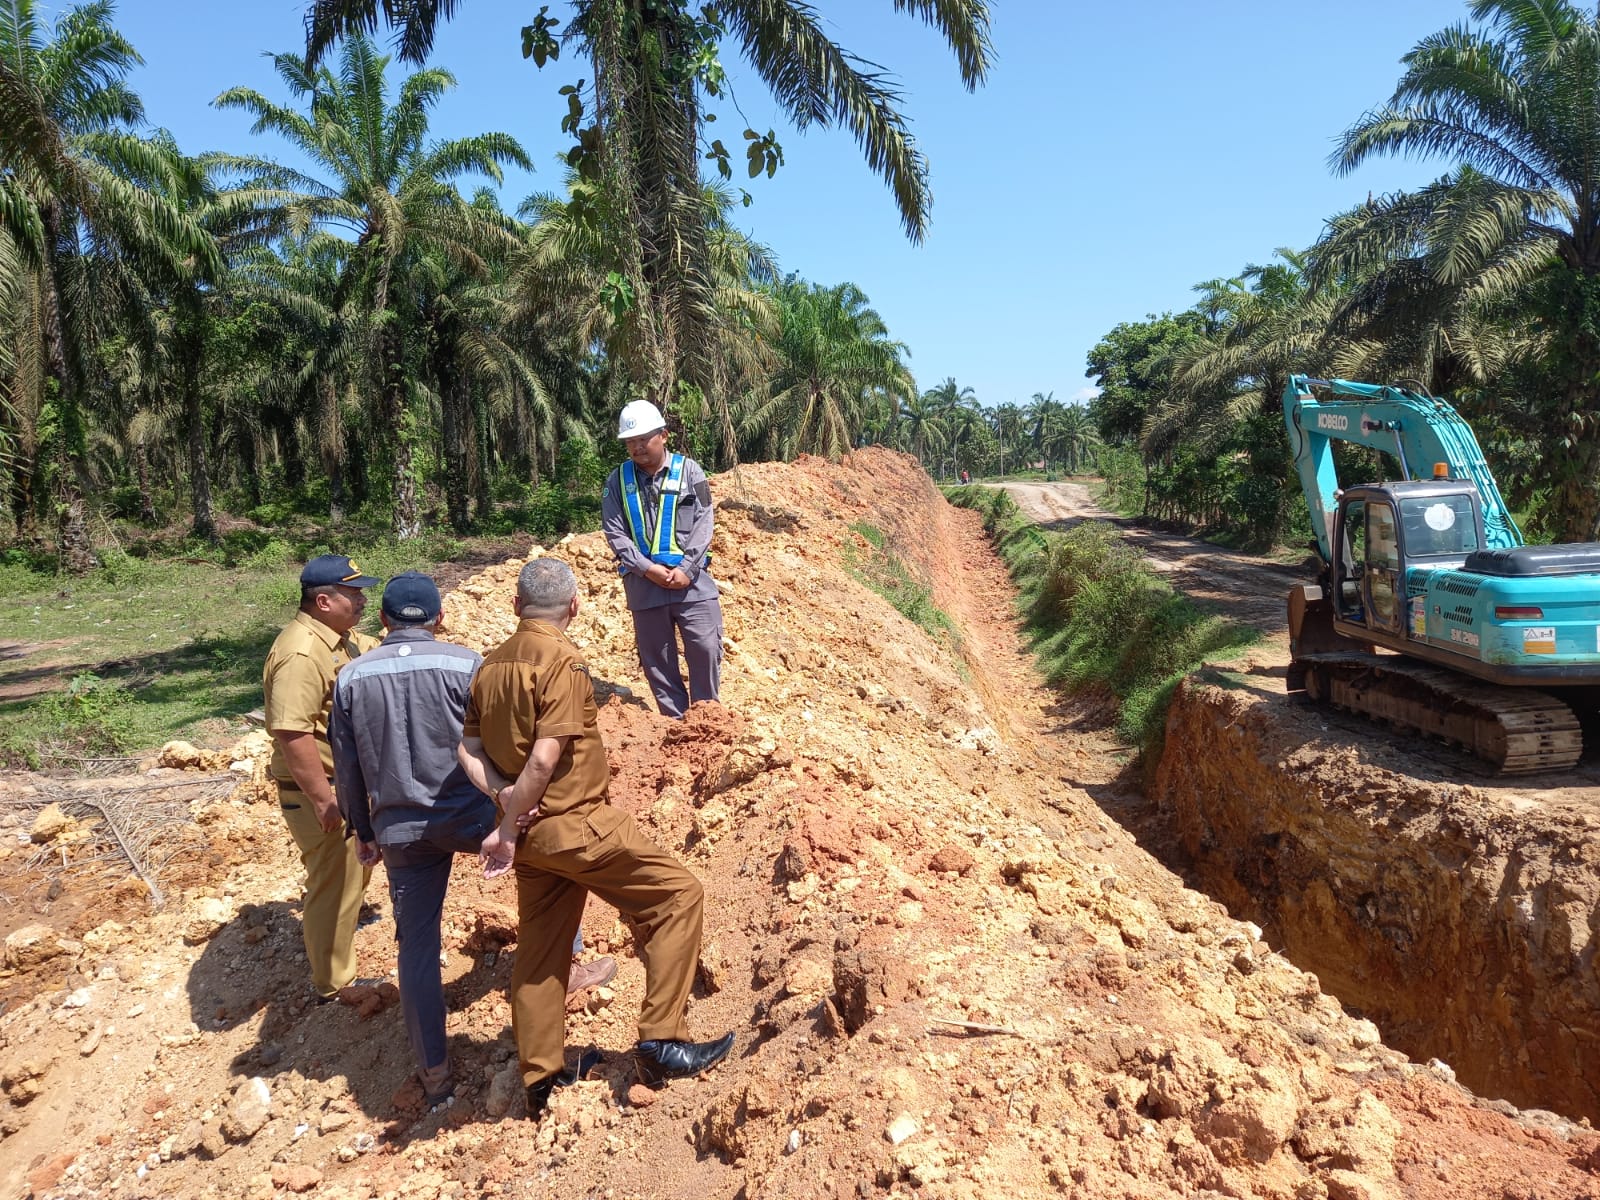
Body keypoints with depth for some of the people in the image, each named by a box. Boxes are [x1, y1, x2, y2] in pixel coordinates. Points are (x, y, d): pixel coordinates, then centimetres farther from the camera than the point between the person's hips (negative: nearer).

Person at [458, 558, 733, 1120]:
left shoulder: (491, 664, 8)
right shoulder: (563, 661, -16)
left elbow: (468, 748, 7)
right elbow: (545, 758, -22)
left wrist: (502, 796, -7)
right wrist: (507, 825, -13)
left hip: (533, 831, 9)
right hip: (577, 824, -8)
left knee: (540, 949, 17)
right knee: (677, 894, 0)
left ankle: (540, 1078, 30)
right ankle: (661, 1040, -1)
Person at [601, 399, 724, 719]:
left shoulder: (688, 470, 2)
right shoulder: (618, 480, 5)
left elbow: (703, 523, -3)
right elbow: (615, 533, 0)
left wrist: (686, 569, -12)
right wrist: (648, 568, -11)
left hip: (692, 580, -1)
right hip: (644, 584, 2)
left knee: (706, 649, -3)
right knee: (656, 657, 7)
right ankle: (676, 720, 19)